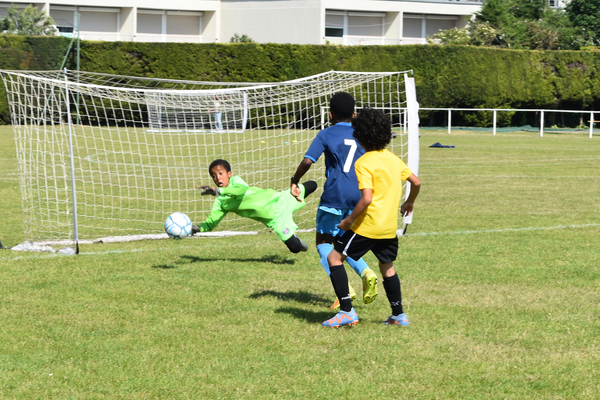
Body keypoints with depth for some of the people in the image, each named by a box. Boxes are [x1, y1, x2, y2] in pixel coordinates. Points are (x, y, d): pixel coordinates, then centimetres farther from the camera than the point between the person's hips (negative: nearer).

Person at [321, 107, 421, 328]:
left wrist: (349, 221, -13)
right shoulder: (393, 159, 8)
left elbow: (366, 199, -23)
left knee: (335, 257, 2)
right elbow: (416, 182, 14)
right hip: (390, 227, 7)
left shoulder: (364, 163, -15)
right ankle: (398, 315, 26)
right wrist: (409, 202, 32)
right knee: (387, 267, 24)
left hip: (368, 226, -7)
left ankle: (347, 311, -5)